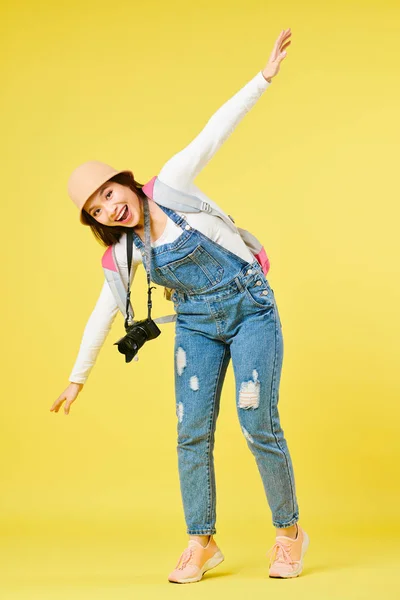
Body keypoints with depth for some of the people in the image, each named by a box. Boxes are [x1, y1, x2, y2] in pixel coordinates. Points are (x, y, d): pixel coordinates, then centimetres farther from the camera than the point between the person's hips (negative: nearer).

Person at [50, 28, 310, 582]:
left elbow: (215, 132, -15)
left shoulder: (171, 184, -9)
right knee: (193, 433, -4)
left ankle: (290, 532, 7)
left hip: (250, 310, -4)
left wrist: (265, 76, -21)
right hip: (196, 325, 4)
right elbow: (103, 315, 12)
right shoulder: (126, 251, 2)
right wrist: (78, 378, 17)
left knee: (258, 424, -10)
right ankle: (202, 542, 10)